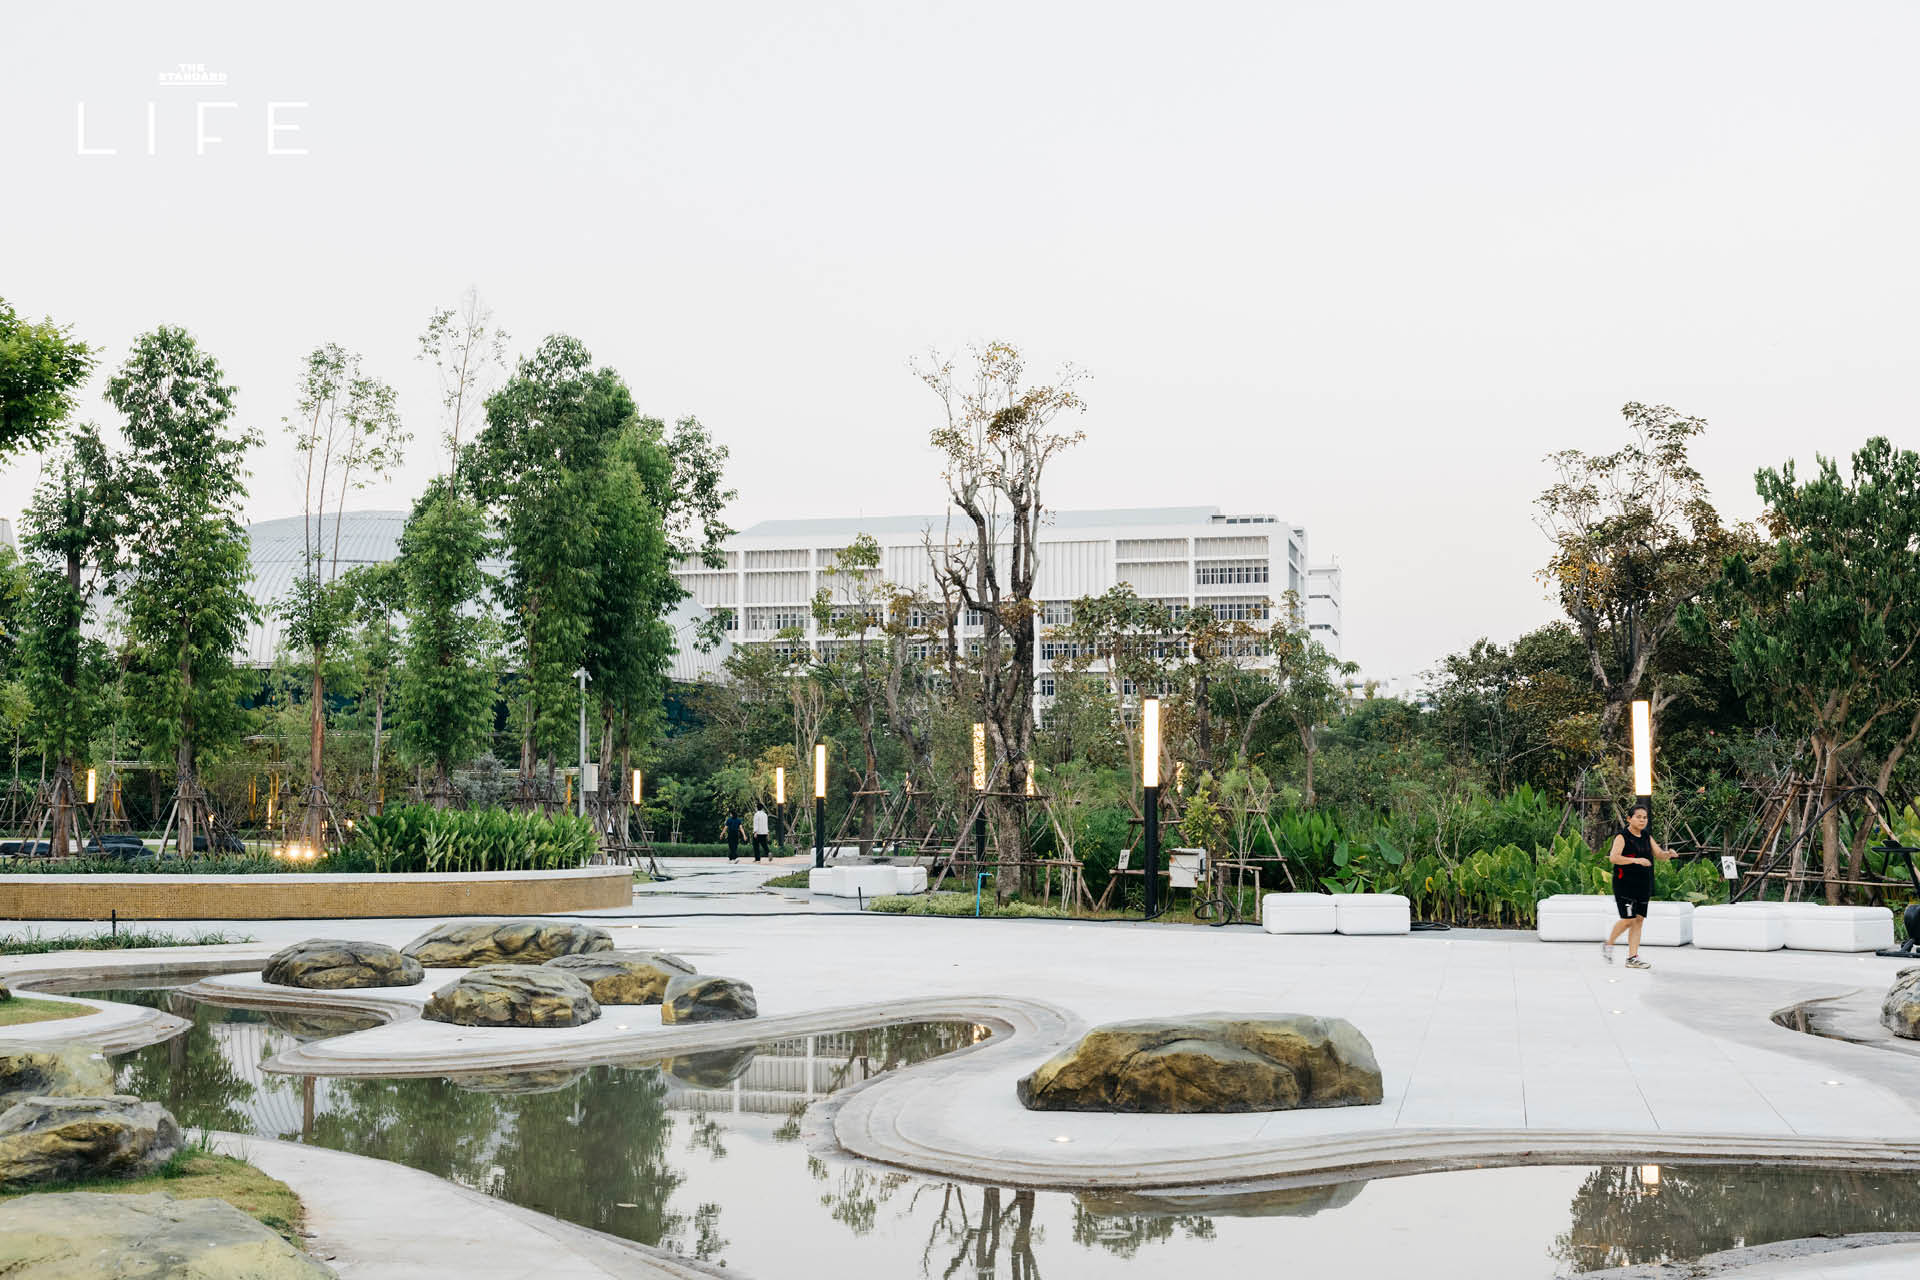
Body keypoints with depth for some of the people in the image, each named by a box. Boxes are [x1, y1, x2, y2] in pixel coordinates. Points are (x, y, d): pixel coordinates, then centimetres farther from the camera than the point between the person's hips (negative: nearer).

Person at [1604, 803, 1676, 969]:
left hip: (1643, 886, 7)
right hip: (1625, 885, -7)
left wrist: (1668, 854, -11)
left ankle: (1632, 957, 7)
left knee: (1639, 919, 4)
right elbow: (1613, 857, -21)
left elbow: (1660, 855, 12)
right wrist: (1636, 860, -30)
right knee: (1628, 919, -10)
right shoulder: (1622, 837, -9)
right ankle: (1607, 945, 13)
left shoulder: (1647, 838, 12)